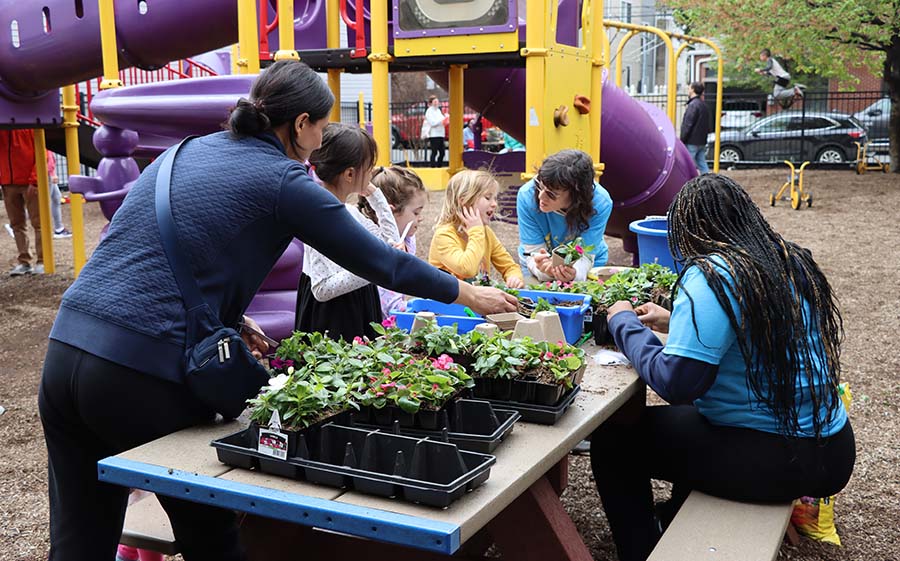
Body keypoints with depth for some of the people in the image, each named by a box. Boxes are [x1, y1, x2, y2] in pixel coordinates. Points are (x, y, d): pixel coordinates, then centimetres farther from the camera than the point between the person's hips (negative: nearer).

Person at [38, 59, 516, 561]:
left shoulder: (187, 151, 15)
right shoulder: (283, 181, -5)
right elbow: (380, 262, 2)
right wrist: (471, 295, 15)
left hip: (65, 349, 7)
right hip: (143, 373, -7)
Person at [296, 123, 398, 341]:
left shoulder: (350, 212, 5)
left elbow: (392, 243, 16)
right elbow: (322, 289, -25)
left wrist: (376, 196, 12)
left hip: (359, 311, 9)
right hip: (332, 319, -9)